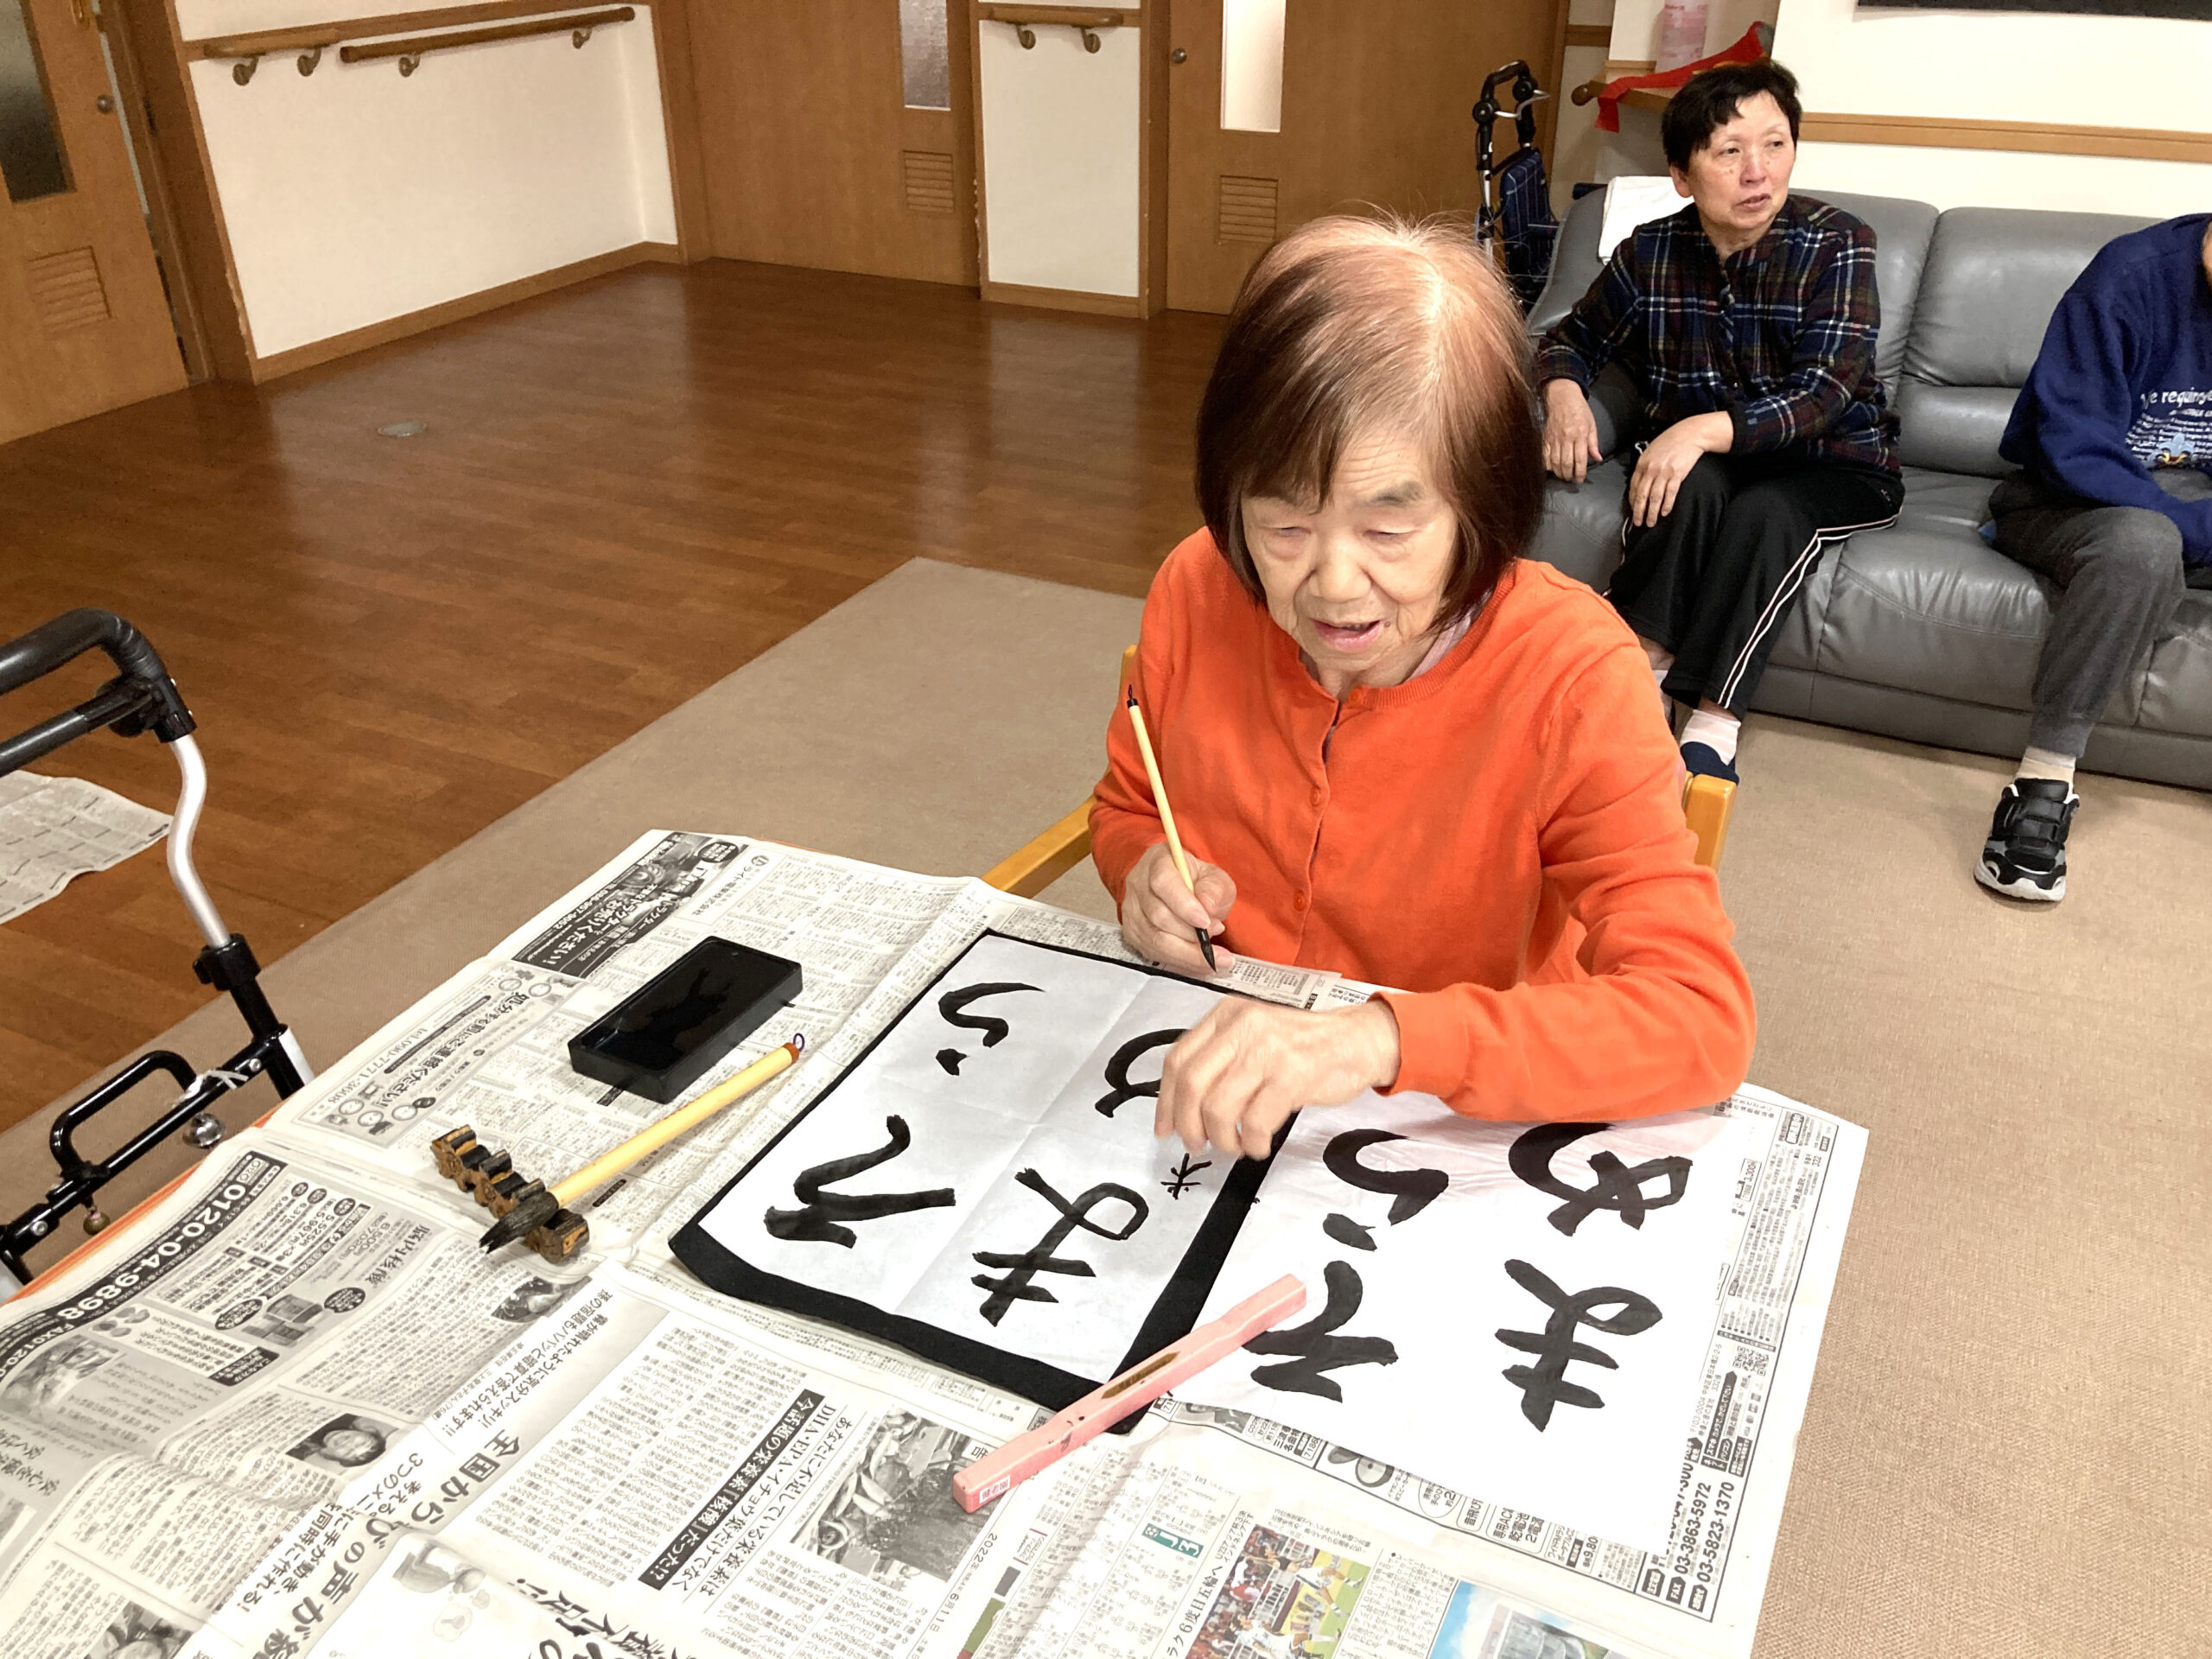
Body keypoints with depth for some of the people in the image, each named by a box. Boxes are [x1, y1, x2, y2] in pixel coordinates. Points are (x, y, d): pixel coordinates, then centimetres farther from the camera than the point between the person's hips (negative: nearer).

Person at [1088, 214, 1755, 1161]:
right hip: (1193, 1099, 3)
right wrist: (1148, 874, -15)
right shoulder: (1195, 592, -10)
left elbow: (1701, 1019, -29)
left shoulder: (1569, 678, -21)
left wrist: (1384, 1037, -43)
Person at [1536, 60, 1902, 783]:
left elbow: (1823, 393, -24)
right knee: (1693, 488, -33)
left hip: (1832, 461, -2)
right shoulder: (1651, 251, -4)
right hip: (1698, 455, 2)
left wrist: (1707, 430, -40)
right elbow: (1573, 336, 12)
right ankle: (1643, 684, -29)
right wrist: (1564, 390, -13)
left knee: (1762, 513, -35)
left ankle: (1712, 727, -32)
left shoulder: (1836, 245, -14)